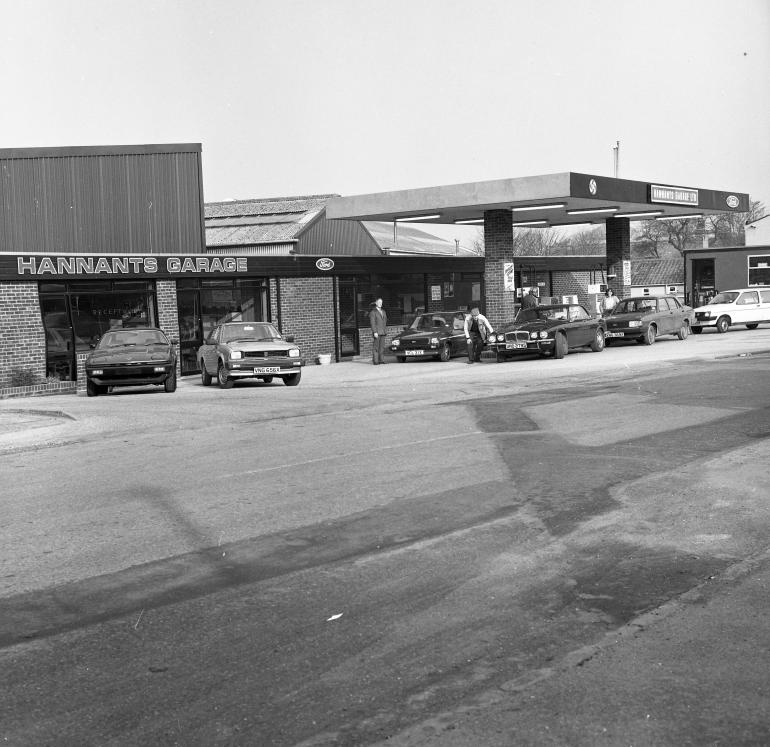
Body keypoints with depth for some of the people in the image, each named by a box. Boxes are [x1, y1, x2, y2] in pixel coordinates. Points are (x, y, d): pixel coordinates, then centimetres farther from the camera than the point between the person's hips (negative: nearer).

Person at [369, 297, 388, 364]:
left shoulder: (383, 311, 17)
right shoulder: (373, 312, -4)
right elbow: (372, 323, -10)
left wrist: (385, 330, 13)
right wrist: (375, 332, -17)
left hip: (383, 332, 6)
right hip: (376, 332, -6)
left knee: (382, 346, 4)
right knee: (375, 347, -6)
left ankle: (381, 360, 7)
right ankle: (375, 361, -7)